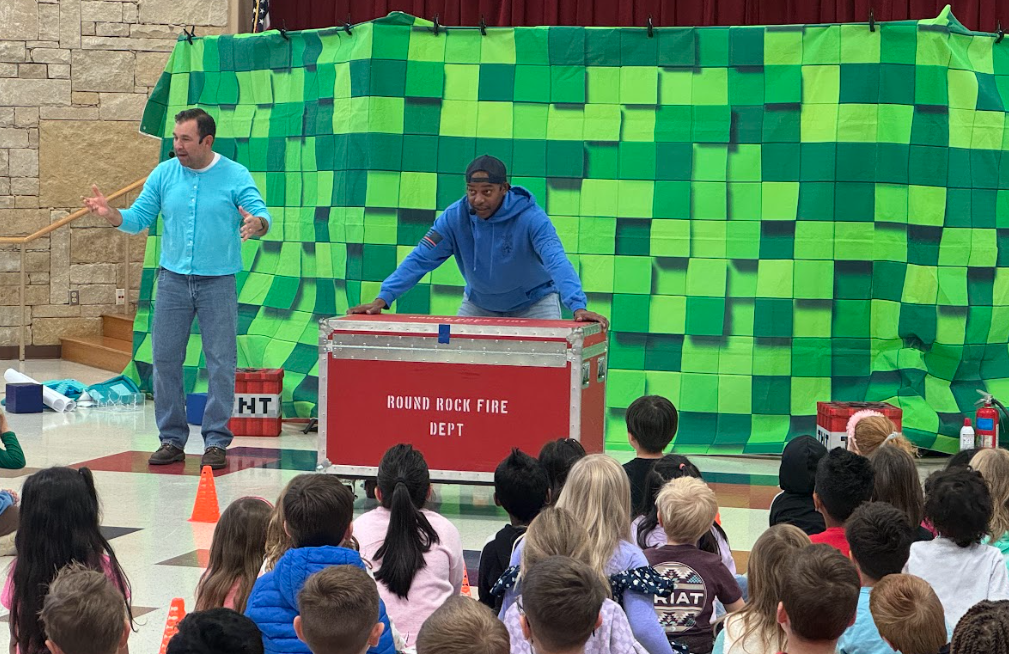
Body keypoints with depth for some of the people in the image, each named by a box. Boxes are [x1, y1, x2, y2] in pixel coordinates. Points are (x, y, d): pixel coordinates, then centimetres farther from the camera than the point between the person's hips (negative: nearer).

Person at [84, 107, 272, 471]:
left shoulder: (236, 176, -5)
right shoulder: (163, 174, 4)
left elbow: (262, 216, -12)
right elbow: (139, 219, 5)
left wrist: (256, 224, -36)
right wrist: (110, 214, -15)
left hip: (218, 281, -3)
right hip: (173, 278, 3)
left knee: (221, 362, -2)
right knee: (165, 359, 3)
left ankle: (217, 441, 5)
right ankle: (172, 439, 12)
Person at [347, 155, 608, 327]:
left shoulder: (531, 218, -29)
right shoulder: (455, 217, -20)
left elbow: (557, 261, -41)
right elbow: (420, 259, -24)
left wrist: (578, 307, -57)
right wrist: (383, 298, -36)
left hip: (534, 303, -3)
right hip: (478, 305, 3)